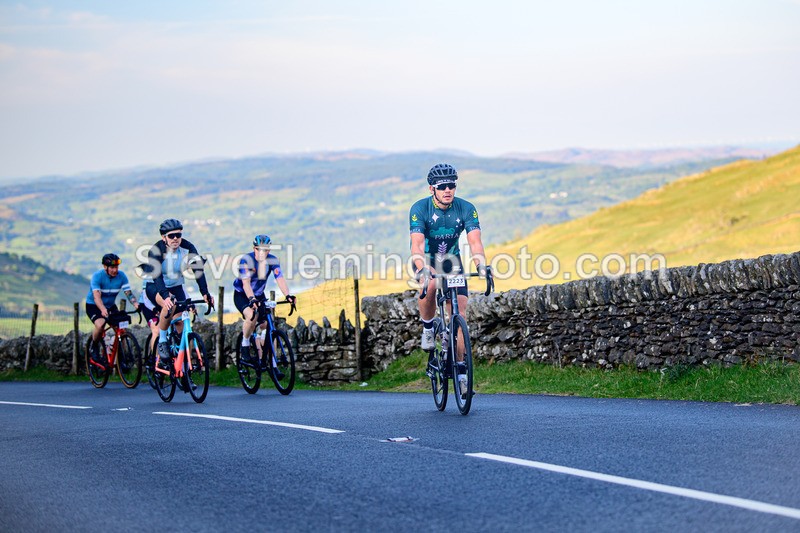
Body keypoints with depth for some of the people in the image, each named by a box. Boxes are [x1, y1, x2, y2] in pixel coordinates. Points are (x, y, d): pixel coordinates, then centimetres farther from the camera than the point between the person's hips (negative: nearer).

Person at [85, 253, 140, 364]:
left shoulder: (121, 276, -11)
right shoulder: (97, 276, -23)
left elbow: (128, 293, -18)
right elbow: (96, 296, -34)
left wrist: (136, 305, -39)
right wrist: (103, 310, -53)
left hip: (110, 306, 4)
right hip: (93, 306, -4)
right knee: (100, 324, -31)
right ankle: (94, 347, -3)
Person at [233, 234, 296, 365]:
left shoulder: (272, 260, -14)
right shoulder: (246, 260, -25)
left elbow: (280, 279, -26)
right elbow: (246, 282, -35)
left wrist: (288, 295, -44)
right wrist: (251, 299, -53)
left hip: (259, 295, 5)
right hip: (242, 295, -5)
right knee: (252, 316, -32)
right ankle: (245, 346, -11)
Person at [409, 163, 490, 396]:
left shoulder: (466, 209, -18)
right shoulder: (420, 209, -24)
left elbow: (475, 241, -29)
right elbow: (417, 244, -35)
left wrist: (481, 265, -48)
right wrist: (422, 270, -53)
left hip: (451, 260, 2)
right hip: (426, 259, -2)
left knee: (460, 312, -9)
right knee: (430, 285, -37)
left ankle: (460, 370, -1)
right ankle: (428, 329, -10)